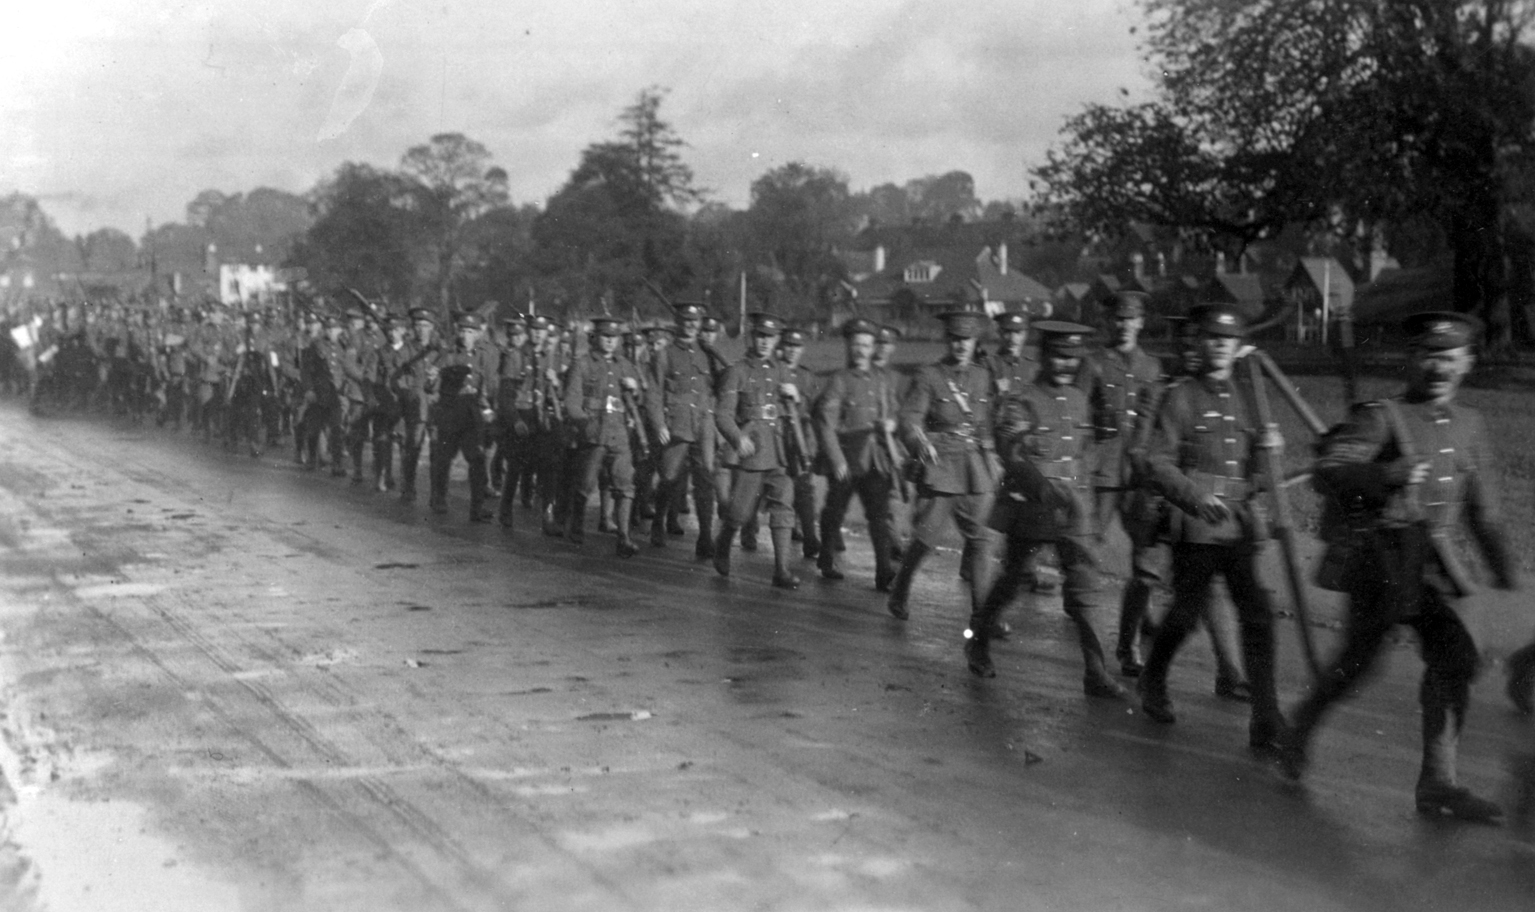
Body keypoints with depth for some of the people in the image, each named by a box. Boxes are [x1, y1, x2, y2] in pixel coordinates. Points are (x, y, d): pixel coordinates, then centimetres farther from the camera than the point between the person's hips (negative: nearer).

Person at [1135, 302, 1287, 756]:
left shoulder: (1248, 397, 13)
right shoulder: (1180, 398, -3)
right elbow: (1157, 464, -8)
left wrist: (1270, 446, -1)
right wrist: (1198, 498, -21)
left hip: (1243, 526, 4)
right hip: (1196, 527, -4)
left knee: (1258, 616, -5)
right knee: (1186, 613, 6)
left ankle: (1267, 723, -2)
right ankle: (1153, 684, 34)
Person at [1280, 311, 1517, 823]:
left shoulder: (1469, 425, 13)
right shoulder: (1382, 417, -8)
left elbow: (1482, 506, 22)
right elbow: (1328, 472, -21)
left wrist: (1502, 564, 22)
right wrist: (1388, 474, -36)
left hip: (1438, 560, 5)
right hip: (1382, 555, -5)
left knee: (1458, 658, -6)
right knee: (1358, 661, 3)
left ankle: (1438, 785, 1)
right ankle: (1299, 732, 29)